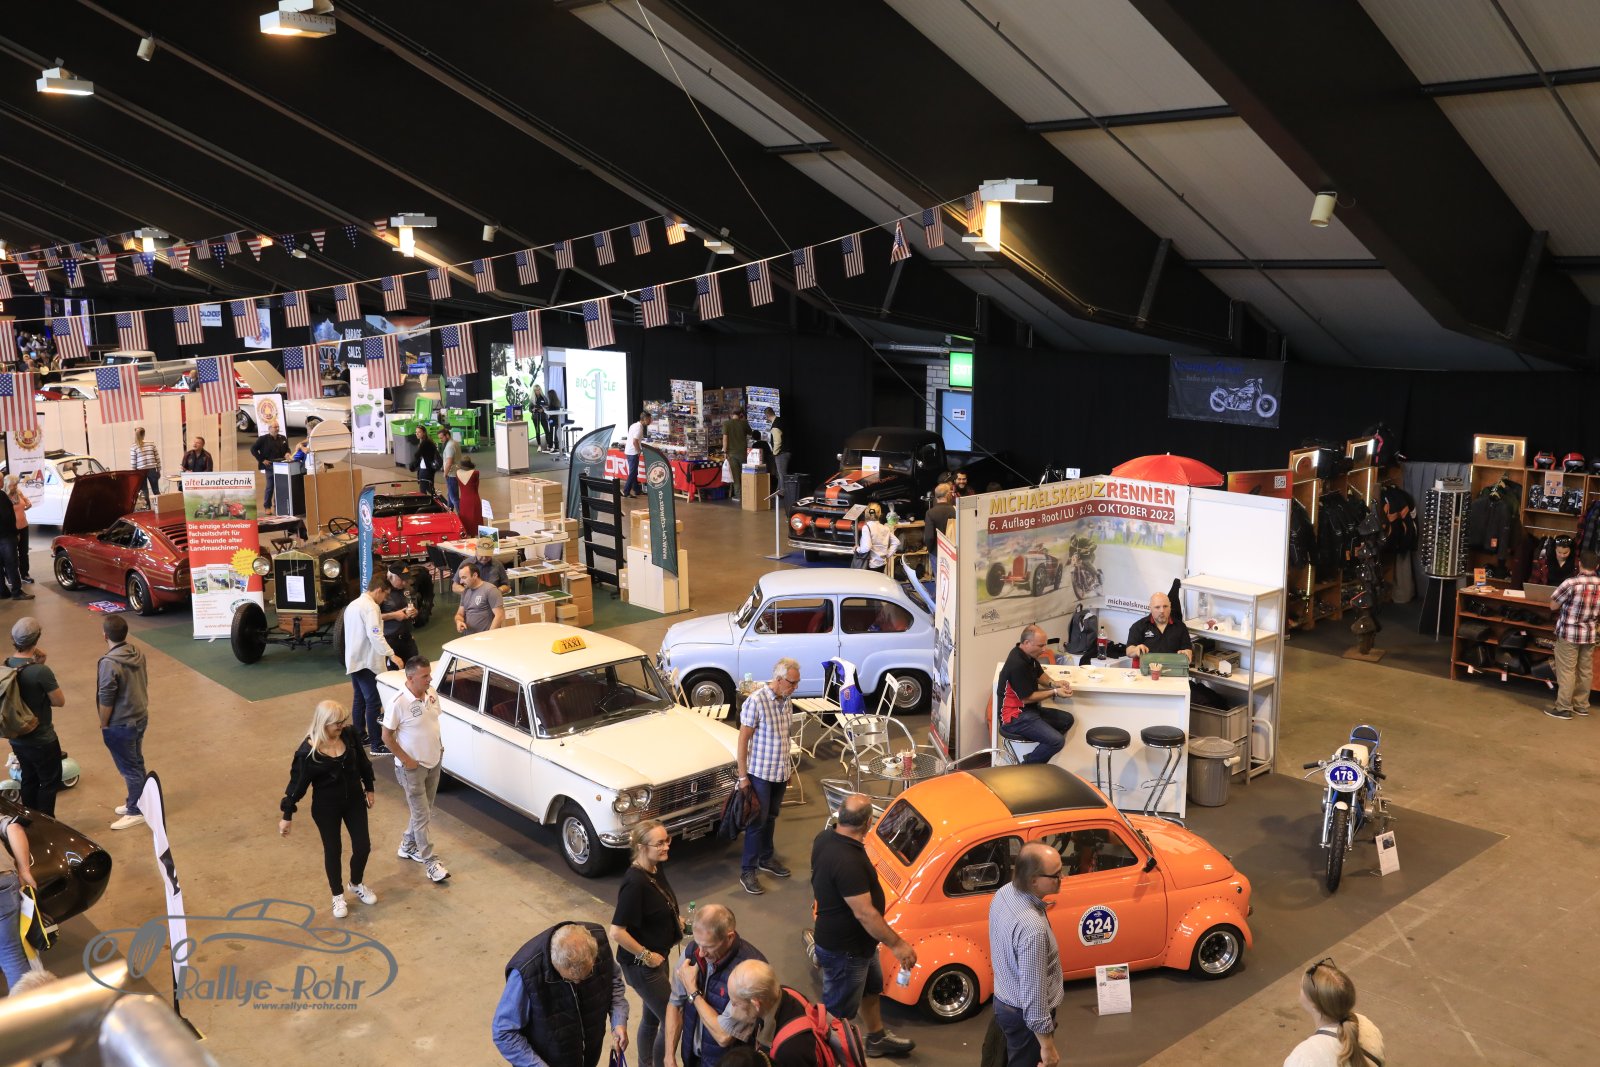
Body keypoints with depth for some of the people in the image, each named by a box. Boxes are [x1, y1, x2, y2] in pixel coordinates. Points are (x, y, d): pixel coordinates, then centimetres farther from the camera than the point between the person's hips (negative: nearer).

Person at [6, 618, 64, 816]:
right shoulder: (41, 672, -28)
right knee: (49, 783, 11)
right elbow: (60, 702, -15)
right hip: (42, 741, -7)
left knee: (29, 780, 22)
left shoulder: (6, 667, -6)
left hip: (17, 739, 7)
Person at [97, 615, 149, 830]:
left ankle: (137, 812, 16)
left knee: (129, 768, 5)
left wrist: (103, 726, -6)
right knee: (136, 763, 21)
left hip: (120, 725, -8)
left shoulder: (109, 664, -25)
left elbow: (106, 700, -20)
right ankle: (136, 802, 35)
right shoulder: (138, 654, -2)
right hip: (140, 717, 8)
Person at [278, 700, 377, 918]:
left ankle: (356, 885, 41)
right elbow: (297, 783, -14)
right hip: (326, 807, -4)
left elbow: (362, 762, 3)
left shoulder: (349, 734, -14)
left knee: (363, 846, 11)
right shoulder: (308, 751, -25)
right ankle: (338, 896, 37)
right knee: (333, 850, 13)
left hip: (354, 800, 4)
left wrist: (369, 787, 13)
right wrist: (287, 816, -7)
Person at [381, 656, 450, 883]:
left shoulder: (431, 693, -5)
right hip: (412, 768, -7)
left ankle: (408, 846, 41)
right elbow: (387, 737, -17)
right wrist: (406, 760, -15)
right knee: (422, 816, 1)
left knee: (424, 811, 20)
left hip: (434, 762, 7)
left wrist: (439, 745, 3)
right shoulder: (398, 703, -25)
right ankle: (430, 861, 13)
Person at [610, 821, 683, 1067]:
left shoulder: (656, 869, -2)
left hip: (657, 957, 8)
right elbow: (617, 932, -29)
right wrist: (646, 956, -20)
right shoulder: (635, 882, -29)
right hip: (641, 965, -8)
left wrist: (676, 919, 1)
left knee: (652, 1018, 23)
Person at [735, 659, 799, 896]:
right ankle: (747, 871, 11)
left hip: (781, 771, 6)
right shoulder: (756, 701, -21)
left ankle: (766, 858, 36)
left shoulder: (785, 701, 0)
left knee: (771, 817, 20)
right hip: (760, 772, -6)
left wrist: (788, 768, 16)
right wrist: (743, 776, -15)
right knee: (757, 821, 1)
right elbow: (743, 739, -17)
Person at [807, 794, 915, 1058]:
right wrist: (897, 944, -23)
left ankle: (877, 1039, 50)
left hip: (856, 940, 10)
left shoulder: (826, 837, -9)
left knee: (871, 988, 30)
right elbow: (864, 913, -33)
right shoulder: (848, 862, -39)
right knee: (838, 1011, 11)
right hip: (843, 950, -10)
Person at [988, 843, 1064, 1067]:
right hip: (1025, 1016, -8)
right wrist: (1047, 1045, -20)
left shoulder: (1004, 893, -10)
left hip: (1004, 1000, 8)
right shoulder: (1032, 928, -37)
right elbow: (1033, 993, -30)